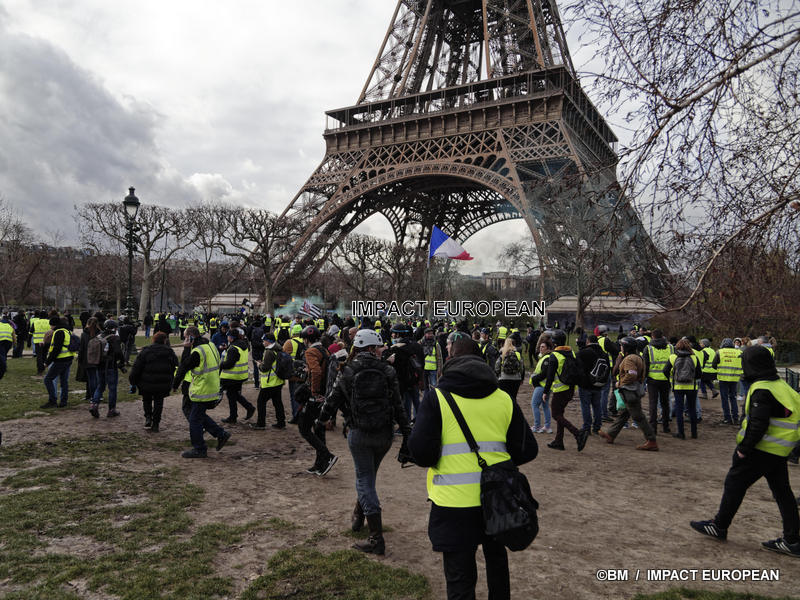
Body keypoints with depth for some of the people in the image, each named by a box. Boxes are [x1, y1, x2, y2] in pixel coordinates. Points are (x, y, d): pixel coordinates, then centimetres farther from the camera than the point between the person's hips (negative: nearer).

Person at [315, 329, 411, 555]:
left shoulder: (347, 371, -5)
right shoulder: (387, 370, -4)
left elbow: (332, 400, 3)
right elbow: (398, 405, -4)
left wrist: (321, 421, 21)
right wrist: (407, 433, 3)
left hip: (358, 434, -2)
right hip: (384, 434, 2)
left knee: (365, 480, 4)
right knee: (368, 475, 24)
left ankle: (377, 539, 1)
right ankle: (358, 515, 45)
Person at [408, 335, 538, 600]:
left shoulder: (436, 398, -9)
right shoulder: (504, 399, 2)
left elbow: (421, 453, -15)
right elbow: (527, 450, 3)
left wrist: (435, 461, 6)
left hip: (454, 502, -4)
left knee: (460, 579, 9)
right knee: (496, 559, 28)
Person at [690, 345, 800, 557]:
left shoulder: (761, 390, -20)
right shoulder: (781, 385, 9)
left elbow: (758, 425, -24)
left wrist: (743, 448, -15)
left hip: (761, 450, -9)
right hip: (779, 452, 9)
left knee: (734, 484, 4)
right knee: (782, 491, 13)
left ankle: (719, 526, 15)